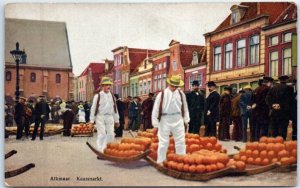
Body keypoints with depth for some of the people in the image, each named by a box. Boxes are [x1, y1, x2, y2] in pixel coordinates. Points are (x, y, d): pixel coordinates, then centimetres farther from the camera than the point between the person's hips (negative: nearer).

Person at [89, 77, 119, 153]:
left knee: (111, 134, 2)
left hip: (110, 117, 5)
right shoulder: (98, 96, -4)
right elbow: (93, 108, -3)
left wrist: (116, 120, 15)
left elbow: (115, 108, 16)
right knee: (102, 134, -7)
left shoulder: (112, 96, 11)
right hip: (100, 117, -5)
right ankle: (100, 152, 0)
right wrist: (92, 120, -6)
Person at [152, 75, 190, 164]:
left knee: (181, 142, 8)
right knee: (163, 143, 4)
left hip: (178, 120, 3)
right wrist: (155, 125, -6)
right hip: (165, 120, -3)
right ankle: (160, 162, 15)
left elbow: (185, 108, 11)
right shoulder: (162, 94, -8)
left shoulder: (181, 94, 1)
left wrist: (186, 121, 9)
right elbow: (155, 110, -6)